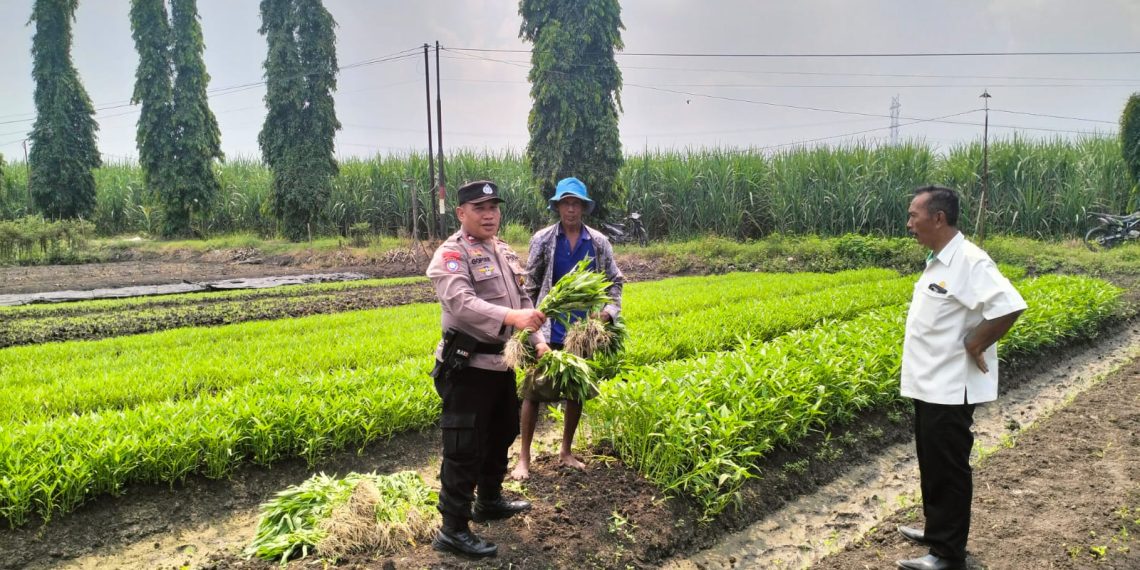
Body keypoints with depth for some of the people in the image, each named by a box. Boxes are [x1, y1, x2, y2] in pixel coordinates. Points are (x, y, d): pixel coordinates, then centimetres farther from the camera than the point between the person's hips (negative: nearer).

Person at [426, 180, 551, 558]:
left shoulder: (505, 253, 14)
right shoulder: (451, 255, -14)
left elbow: (522, 300, 20)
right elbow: (462, 303, -31)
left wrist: (538, 340, 7)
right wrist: (511, 317, -43)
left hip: (501, 363, 9)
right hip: (468, 367, -9)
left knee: (502, 434, 23)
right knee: (465, 448, -4)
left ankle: (489, 501, 42)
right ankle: (452, 530, 6)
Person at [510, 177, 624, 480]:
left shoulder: (599, 243, 1)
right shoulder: (543, 239, -4)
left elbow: (615, 281, 8)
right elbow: (529, 284, 0)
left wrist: (610, 309, -9)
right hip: (547, 330, -2)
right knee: (533, 392, 1)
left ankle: (566, 451, 30)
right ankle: (524, 457, 13)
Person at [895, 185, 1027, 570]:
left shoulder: (968, 261, -20)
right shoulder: (937, 261, 10)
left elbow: (1010, 307, -30)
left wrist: (974, 347, -21)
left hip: (949, 390, -9)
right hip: (930, 386, 9)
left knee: (947, 469, 2)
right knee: (932, 465, 20)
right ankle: (937, 531, 36)